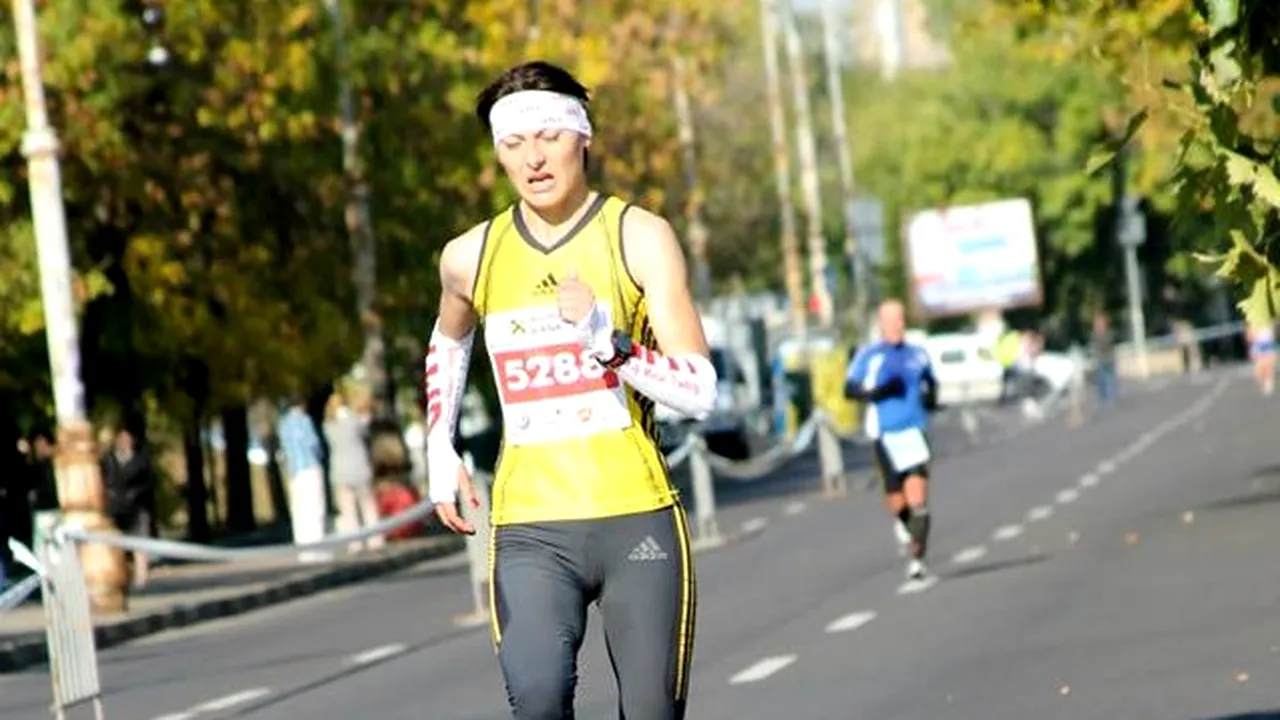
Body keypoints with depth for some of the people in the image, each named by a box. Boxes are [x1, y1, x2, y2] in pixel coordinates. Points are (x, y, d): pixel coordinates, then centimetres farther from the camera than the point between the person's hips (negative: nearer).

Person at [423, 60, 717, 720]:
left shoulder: (639, 237, -5)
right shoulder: (470, 257, 5)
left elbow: (700, 392, -10)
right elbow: (448, 341, 29)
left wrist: (606, 338, -25)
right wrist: (440, 448, 16)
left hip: (637, 522, -1)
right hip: (529, 531, 1)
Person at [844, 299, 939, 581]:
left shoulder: (918, 355, 10)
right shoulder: (869, 355, 2)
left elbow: (931, 383, 27)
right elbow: (849, 389, 1)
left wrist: (931, 397, 5)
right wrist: (875, 393, -16)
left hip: (914, 431, 1)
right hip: (884, 434, -1)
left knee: (918, 500, -12)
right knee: (897, 501, 7)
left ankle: (917, 560, -12)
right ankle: (901, 522, 43)